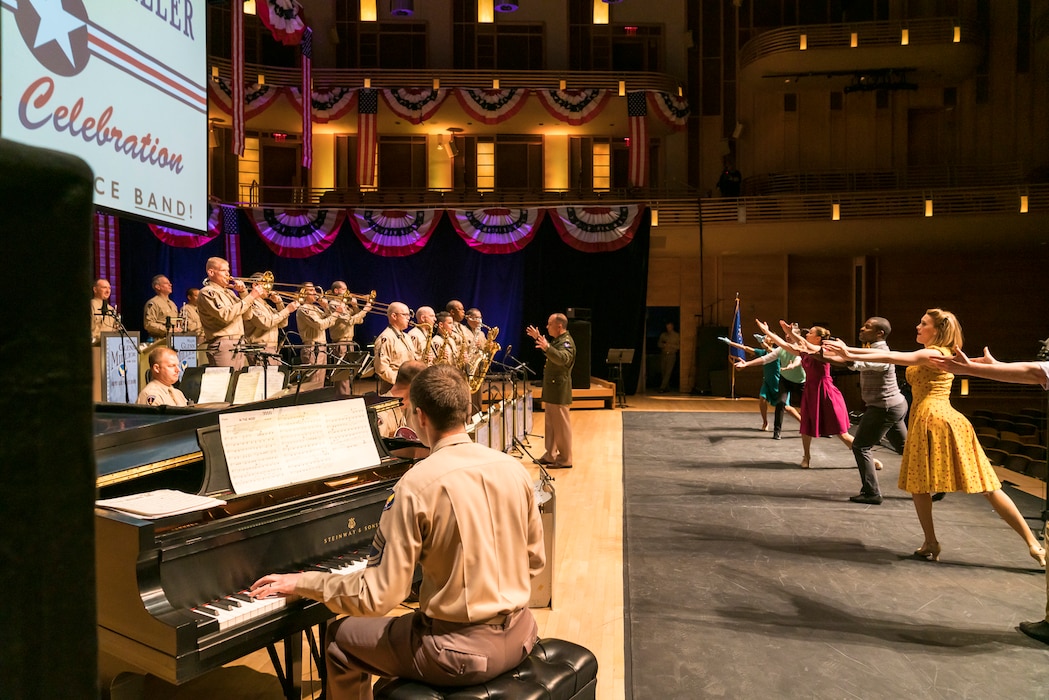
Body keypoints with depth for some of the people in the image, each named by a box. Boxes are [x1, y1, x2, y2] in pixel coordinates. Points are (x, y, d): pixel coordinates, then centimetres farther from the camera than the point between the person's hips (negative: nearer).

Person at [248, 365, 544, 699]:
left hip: (462, 650, -6)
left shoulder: (417, 485, -20)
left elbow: (378, 596, -19)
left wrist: (302, 583, -6)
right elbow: (535, 561, 8)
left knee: (340, 640, 17)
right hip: (519, 634, 6)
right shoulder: (514, 468, -3)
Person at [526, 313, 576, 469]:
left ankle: (565, 460, 5)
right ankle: (550, 456, 24)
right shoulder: (558, 340, 14)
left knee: (561, 426, -3)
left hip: (559, 391, -10)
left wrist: (547, 347, -51)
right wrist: (538, 338, 31)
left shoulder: (566, 342, -17)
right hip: (551, 390, 10)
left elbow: (562, 358, -37)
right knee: (551, 425, 16)